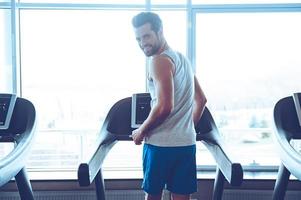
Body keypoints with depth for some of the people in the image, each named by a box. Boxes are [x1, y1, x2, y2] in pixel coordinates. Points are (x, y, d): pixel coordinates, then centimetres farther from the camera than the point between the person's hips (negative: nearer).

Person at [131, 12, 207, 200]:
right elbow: (201, 100, 20)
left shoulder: (160, 61, -13)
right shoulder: (182, 58, 14)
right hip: (186, 143, 8)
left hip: (161, 143, -7)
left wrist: (141, 131, -8)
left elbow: (164, 106, -22)